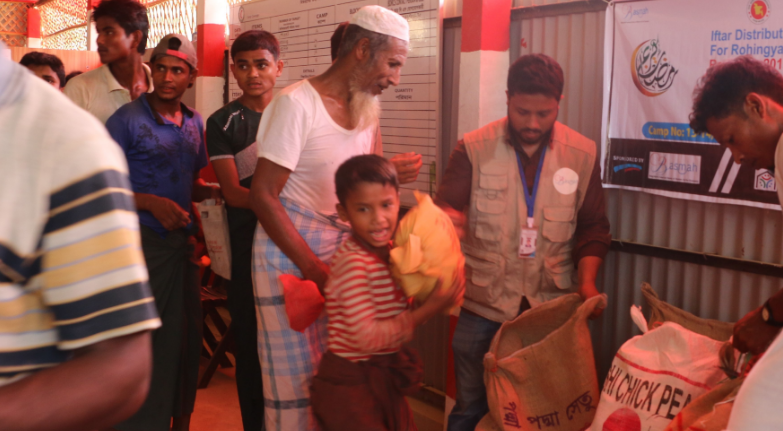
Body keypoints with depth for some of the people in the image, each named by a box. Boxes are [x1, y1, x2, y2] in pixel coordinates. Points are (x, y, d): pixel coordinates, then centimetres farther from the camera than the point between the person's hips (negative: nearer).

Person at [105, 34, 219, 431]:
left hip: (181, 239, 6)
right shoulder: (127, 119, -7)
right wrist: (152, 203, -21)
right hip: (141, 240, -6)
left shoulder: (194, 123, 11)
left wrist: (214, 191, 0)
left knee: (185, 339, 13)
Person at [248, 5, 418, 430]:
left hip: (345, 251, 6)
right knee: (295, 375, 0)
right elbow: (262, 196, -15)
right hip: (288, 250, -5)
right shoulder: (297, 103, -14)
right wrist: (313, 266, -17)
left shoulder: (368, 105, 7)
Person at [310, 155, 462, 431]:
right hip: (350, 385, -8)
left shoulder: (391, 251, 2)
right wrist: (426, 311, -25)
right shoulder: (353, 263, -24)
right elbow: (366, 337, -28)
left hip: (385, 379, 9)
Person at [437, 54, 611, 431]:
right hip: (483, 307, -1)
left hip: (552, 306, 2)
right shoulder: (473, 149, -4)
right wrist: (447, 219, -26)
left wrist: (587, 281, -7)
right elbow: (443, 210, -3)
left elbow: (593, 228, 7)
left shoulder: (582, 155, 2)